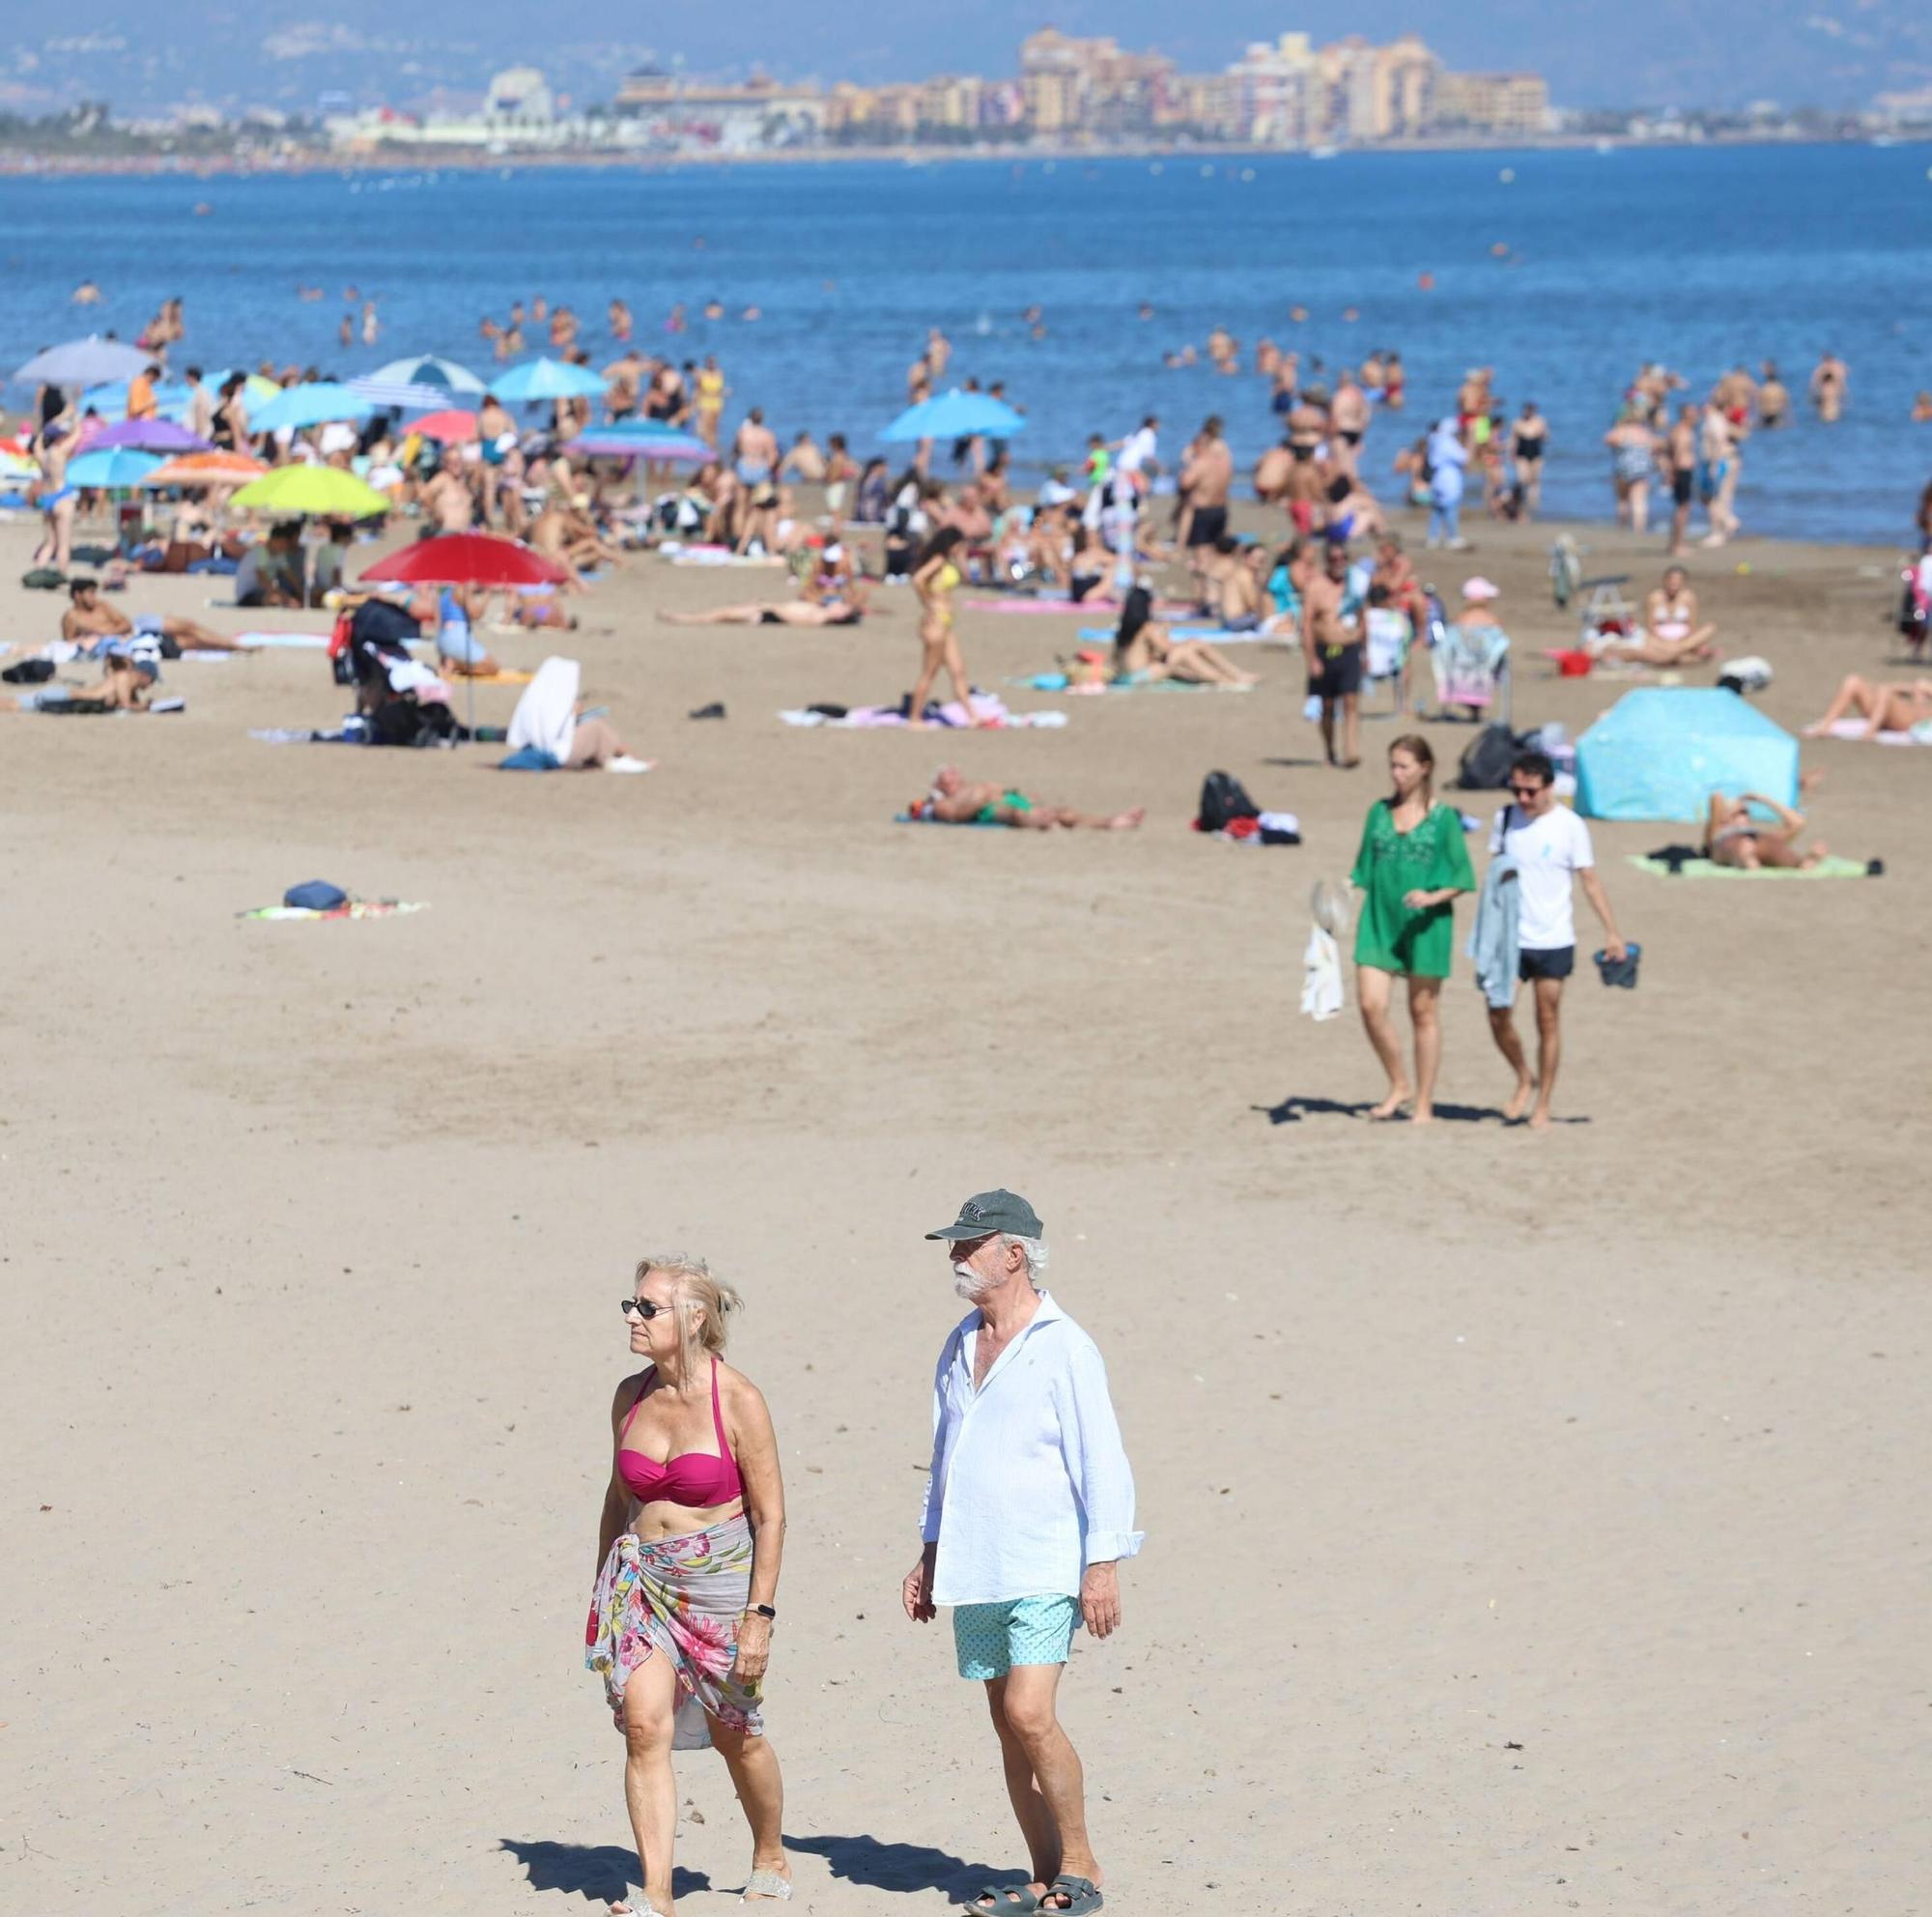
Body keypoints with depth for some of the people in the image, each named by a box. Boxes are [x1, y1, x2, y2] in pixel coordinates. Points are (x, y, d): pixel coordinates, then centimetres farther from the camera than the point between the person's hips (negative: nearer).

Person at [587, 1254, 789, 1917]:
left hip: (718, 1577, -4)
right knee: (644, 1726, -11)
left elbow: (770, 1515, -10)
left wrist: (760, 1614, -13)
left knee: (736, 1735, 11)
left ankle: (771, 1859, 37)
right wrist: (603, 1591, 17)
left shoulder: (738, 1400, -13)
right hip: (640, 1576, 4)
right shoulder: (631, 1396, 2)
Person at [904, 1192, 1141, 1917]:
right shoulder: (959, 1347, 13)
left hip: (1046, 1569, -7)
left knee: (1029, 1714, -16)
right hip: (974, 1571, 7)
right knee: (1009, 1725, 7)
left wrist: (1103, 1565, -15)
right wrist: (929, 1554, 19)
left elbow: (1102, 1461, -10)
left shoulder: (1063, 1347, -8)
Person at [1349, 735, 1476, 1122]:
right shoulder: (1379, 813, 9)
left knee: (1423, 1012, 5)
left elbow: (1462, 878, -3)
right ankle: (1398, 1086, 10)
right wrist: (1359, 915, 7)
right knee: (1371, 1005, -9)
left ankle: (1424, 1103, 14)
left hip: (1425, 925, -3)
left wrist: (1433, 897, -20)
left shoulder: (1444, 818, -2)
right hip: (1380, 921, 3)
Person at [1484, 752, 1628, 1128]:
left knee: (1548, 1022, 3)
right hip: (1510, 938, 3)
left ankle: (1543, 1105, 13)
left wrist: (1611, 931, -8)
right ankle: (1524, 1080, 19)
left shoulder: (1569, 826, -6)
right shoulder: (1505, 818, 4)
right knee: (1498, 1015, -5)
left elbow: (1590, 881, -4)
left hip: (1553, 941, -3)